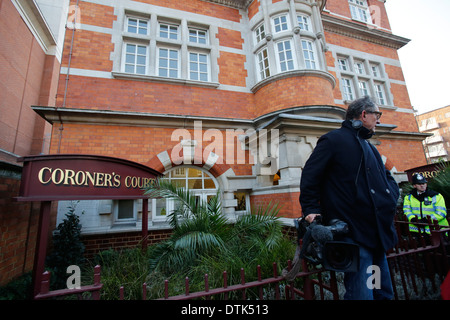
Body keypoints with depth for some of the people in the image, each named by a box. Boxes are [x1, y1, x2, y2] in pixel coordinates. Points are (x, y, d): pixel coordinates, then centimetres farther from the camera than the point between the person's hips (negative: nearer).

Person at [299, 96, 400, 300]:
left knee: (384, 293, 19)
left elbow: (387, 178, 28)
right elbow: (310, 175, -13)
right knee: (362, 294, -7)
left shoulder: (369, 147, 22)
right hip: (352, 233, -9)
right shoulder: (334, 139, -7)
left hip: (378, 235, 10)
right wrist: (311, 209, -19)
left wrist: (390, 197, 6)